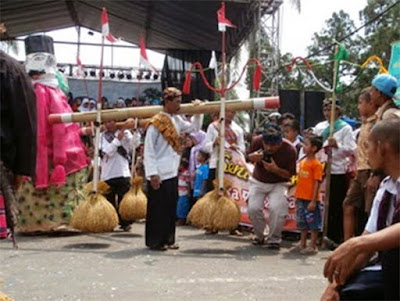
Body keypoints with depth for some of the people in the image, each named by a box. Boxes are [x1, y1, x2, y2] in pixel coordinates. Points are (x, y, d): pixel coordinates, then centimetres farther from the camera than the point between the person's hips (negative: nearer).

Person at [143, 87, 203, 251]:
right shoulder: (156, 123, -14)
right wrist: (152, 174, -18)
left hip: (173, 173, 8)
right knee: (157, 208, 2)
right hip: (160, 175, -8)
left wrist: (198, 112, 9)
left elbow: (194, 128, 23)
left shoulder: (177, 120, 8)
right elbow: (148, 150, -14)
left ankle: (168, 239, 23)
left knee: (171, 207, 13)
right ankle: (155, 241, 12)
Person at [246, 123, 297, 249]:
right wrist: (253, 157, -25)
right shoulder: (257, 141, -19)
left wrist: (276, 170, -33)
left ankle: (274, 239, -1)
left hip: (278, 184, -2)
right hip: (258, 181, 2)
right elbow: (248, 157, 0)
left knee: (277, 209, -23)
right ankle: (259, 236, 13)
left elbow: (290, 174, -14)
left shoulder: (289, 150, -23)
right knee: (253, 208, -13)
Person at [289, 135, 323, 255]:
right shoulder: (302, 162, 9)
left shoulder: (316, 164, -13)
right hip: (301, 198, 8)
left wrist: (313, 201, -17)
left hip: (311, 199, -8)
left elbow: (317, 183, -15)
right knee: (302, 222, 17)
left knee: (313, 223, 4)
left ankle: (313, 246, 12)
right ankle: (302, 244, 27)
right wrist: (297, 196, 14)